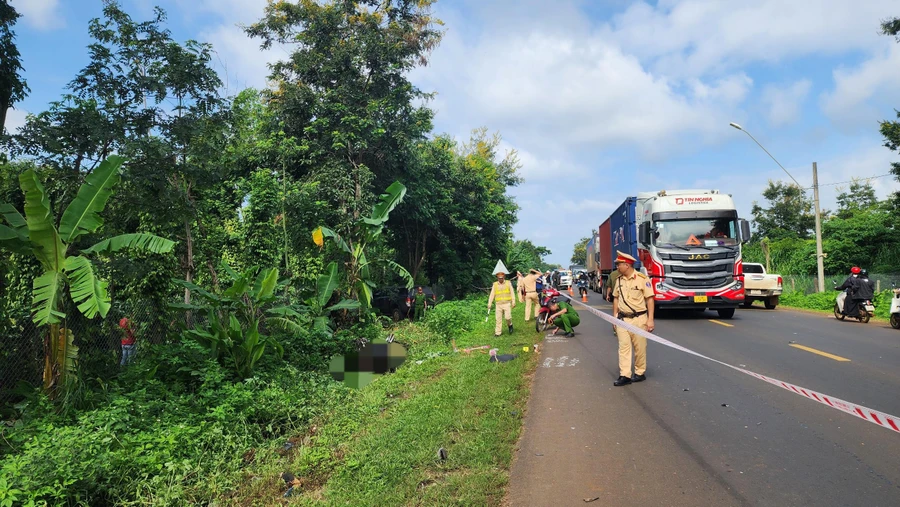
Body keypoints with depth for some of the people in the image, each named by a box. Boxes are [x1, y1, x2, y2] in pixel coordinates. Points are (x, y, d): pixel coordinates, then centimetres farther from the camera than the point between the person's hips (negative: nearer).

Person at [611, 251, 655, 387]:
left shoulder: (642, 278, -9)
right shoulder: (619, 279, 8)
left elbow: (649, 299, -8)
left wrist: (650, 319, -12)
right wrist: (615, 317, 10)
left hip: (638, 318, -4)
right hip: (622, 319, 5)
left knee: (639, 348, 6)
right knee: (623, 347, 0)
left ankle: (640, 373, 21)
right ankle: (625, 375, 1)